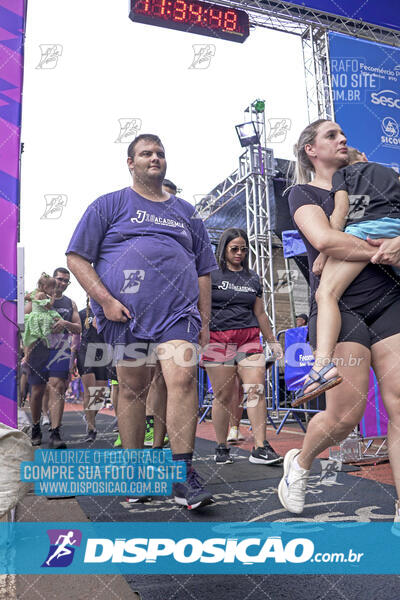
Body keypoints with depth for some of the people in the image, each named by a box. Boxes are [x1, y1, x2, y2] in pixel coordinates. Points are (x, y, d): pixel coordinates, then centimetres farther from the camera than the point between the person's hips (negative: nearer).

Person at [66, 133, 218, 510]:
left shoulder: (185, 211, 21)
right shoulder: (109, 205, 11)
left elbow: (204, 270, 21)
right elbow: (77, 257, 4)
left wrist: (205, 321, 14)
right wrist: (105, 300, -9)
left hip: (177, 311, 2)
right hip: (124, 313, -1)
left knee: (183, 377, -17)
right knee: (133, 388, 5)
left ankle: (183, 475, -9)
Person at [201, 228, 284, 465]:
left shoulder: (253, 277, 17)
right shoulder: (212, 274, 5)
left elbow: (260, 314, 22)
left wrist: (272, 341, 22)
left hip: (249, 338, 3)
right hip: (218, 339, -3)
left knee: (257, 390, -9)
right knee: (223, 396, -1)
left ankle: (260, 448, -5)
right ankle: (221, 448, 13)